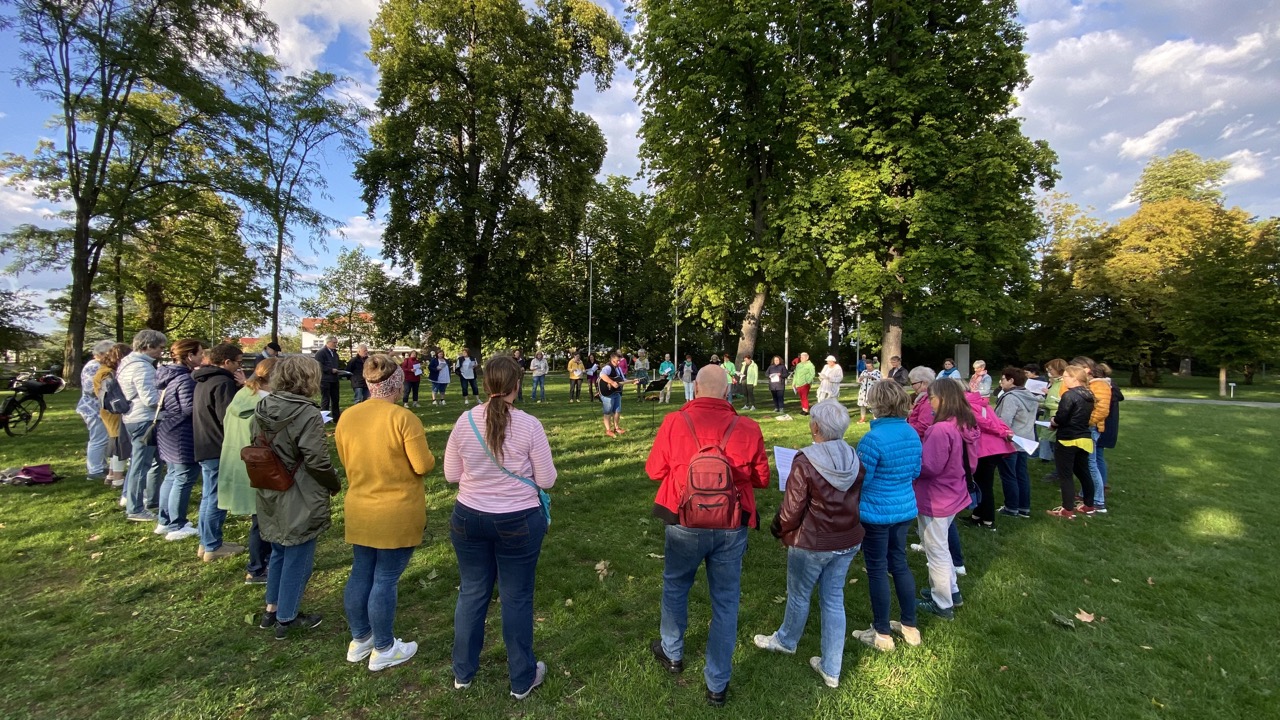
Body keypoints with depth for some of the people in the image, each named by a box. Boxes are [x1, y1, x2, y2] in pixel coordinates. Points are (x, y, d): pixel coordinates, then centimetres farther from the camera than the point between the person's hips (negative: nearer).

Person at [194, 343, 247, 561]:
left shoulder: (205, 380, 13)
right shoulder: (223, 383, -20)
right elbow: (230, 417, -25)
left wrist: (240, 386, 0)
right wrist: (243, 386, -15)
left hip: (205, 446, 10)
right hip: (218, 449, -10)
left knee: (209, 496, 18)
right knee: (217, 498, 0)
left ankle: (206, 542, 28)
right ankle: (213, 547, 9)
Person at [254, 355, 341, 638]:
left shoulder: (263, 409, 1)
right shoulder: (307, 415, -22)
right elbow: (317, 461, -22)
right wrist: (334, 485, -6)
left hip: (270, 497, 8)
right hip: (300, 501, -8)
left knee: (279, 553, 25)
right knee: (298, 558, 9)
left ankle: (272, 608, 39)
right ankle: (287, 618, 23)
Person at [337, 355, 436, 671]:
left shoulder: (346, 417, -2)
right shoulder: (404, 418, -20)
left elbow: (347, 461, 11)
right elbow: (423, 465, -18)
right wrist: (429, 453, 3)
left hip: (358, 511, 6)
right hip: (397, 514, -6)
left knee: (360, 574, 19)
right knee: (385, 580, 6)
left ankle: (359, 640, 37)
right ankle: (383, 649, 23)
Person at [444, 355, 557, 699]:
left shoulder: (464, 421, -8)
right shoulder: (529, 425, -17)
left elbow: (451, 475, 2)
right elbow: (547, 481, -10)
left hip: (468, 517, 3)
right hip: (518, 521, -3)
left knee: (472, 592, 21)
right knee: (517, 597, 13)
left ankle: (463, 672, 40)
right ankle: (522, 679, 31)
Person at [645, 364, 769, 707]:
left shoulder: (675, 422, -12)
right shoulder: (747, 428, -10)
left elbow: (653, 470, -2)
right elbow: (762, 478, 2)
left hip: (686, 523, 0)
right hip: (732, 527, 1)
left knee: (675, 586, 25)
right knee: (726, 601, 16)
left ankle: (672, 653, 45)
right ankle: (717, 684, 29)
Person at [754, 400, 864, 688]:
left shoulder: (805, 463, -25)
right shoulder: (854, 459, -7)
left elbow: (791, 510, -18)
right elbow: (857, 499, 7)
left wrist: (778, 529, 0)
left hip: (811, 544, -5)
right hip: (847, 541, 6)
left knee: (799, 596, 19)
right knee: (834, 600, 18)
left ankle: (786, 640, 44)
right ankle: (831, 669, 29)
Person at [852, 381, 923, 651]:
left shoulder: (873, 438, -25)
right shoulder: (912, 433, -1)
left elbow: (860, 480, -19)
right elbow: (915, 471, 11)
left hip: (876, 512, -7)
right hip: (905, 507, 7)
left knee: (877, 570, 7)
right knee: (900, 563, 21)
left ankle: (882, 634, 22)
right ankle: (910, 627, 35)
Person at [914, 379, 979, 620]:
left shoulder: (941, 430, -29)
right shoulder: (965, 425, 1)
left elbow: (927, 466, -26)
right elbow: (969, 462, 11)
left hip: (935, 500, -9)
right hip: (953, 495, 9)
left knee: (936, 551, 8)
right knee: (941, 547, 26)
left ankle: (942, 604, 23)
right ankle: (951, 591, 40)